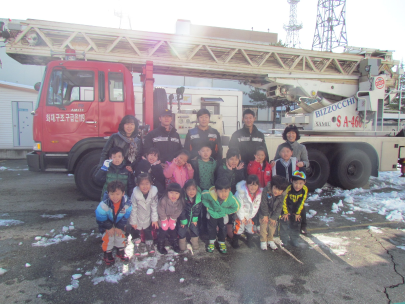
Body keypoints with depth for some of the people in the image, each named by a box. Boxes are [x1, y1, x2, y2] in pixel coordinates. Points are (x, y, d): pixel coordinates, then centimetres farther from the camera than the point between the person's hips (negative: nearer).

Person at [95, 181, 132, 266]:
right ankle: (107, 254, 19)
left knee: (120, 236, 3)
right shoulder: (104, 205, -35)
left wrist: (120, 227, -15)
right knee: (108, 238, -8)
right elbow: (100, 218, -20)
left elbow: (126, 217, -13)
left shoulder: (127, 204, -29)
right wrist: (109, 227, -16)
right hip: (107, 223, -2)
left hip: (119, 224, 2)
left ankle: (121, 252, 31)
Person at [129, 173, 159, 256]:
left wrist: (155, 219, -7)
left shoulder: (154, 191, -24)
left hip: (147, 218, 2)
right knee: (135, 230, 18)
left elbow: (154, 206, -11)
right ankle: (136, 244, 42)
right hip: (137, 218, -1)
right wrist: (133, 221, -10)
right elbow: (133, 208, -18)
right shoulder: (135, 193, -30)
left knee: (148, 230, 20)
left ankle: (149, 244, 44)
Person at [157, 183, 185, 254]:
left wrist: (172, 220, -9)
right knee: (163, 231, 9)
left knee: (173, 230, 21)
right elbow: (161, 212, -23)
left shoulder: (181, 201, -29)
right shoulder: (163, 201, -38)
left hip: (173, 219, 3)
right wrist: (164, 220, -13)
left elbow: (178, 211, -15)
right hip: (163, 219, -3)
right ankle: (160, 245, 32)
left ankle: (174, 243, 45)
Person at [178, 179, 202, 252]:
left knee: (194, 228, 8)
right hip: (184, 217, -2)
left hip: (193, 217, 2)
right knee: (182, 229, 2)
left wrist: (195, 219, -4)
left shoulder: (199, 198, -22)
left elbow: (197, 210, -7)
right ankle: (182, 245, 27)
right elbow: (181, 211, -19)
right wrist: (183, 221, -12)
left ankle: (195, 244, 33)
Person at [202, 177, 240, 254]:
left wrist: (224, 211, -18)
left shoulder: (231, 199, -37)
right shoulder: (210, 194, -40)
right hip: (212, 212, 0)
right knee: (211, 227, 16)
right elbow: (203, 196, -16)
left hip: (222, 214, 1)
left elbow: (235, 207, -15)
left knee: (222, 228, 16)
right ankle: (211, 242, 40)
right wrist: (208, 206, -16)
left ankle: (222, 243, 41)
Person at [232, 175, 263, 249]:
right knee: (240, 227, -1)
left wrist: (250, 217, -3)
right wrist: (242, 218, -14)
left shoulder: (259, 193, -12)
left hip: (250, 215, 4)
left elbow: (256, 206, -4)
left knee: (250, 226, 13)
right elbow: (239, 206, -21)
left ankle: (250, 241, 36)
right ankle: (235, 241, 22)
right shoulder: (241, 192, -28)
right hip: (240, 214, -4)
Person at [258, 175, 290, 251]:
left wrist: (274, 217, -10)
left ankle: (270, 240, 29)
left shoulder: (282, 196, -23)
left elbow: (279, 208, -12)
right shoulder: (265, 191, -33)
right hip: (264, 212, -3)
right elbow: (264, 204, -22)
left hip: (274, 213, 3)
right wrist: (265, 215, -16)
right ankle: (263, 241, 14)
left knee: (273, 225, 10)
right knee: (264, 224, -2)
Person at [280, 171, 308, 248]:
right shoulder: (289, 189, -33)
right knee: (284, 220, -4)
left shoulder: (305, 190, -24)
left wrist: (297, 213, -5)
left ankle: (294, 239, 27)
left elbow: (301, 202, -12)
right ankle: (284, 239, 13)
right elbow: (284, 201, -20)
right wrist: (285, 212, -13)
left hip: (296, 209, 3)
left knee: (296, 222, 11)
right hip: (287, 207, -3)